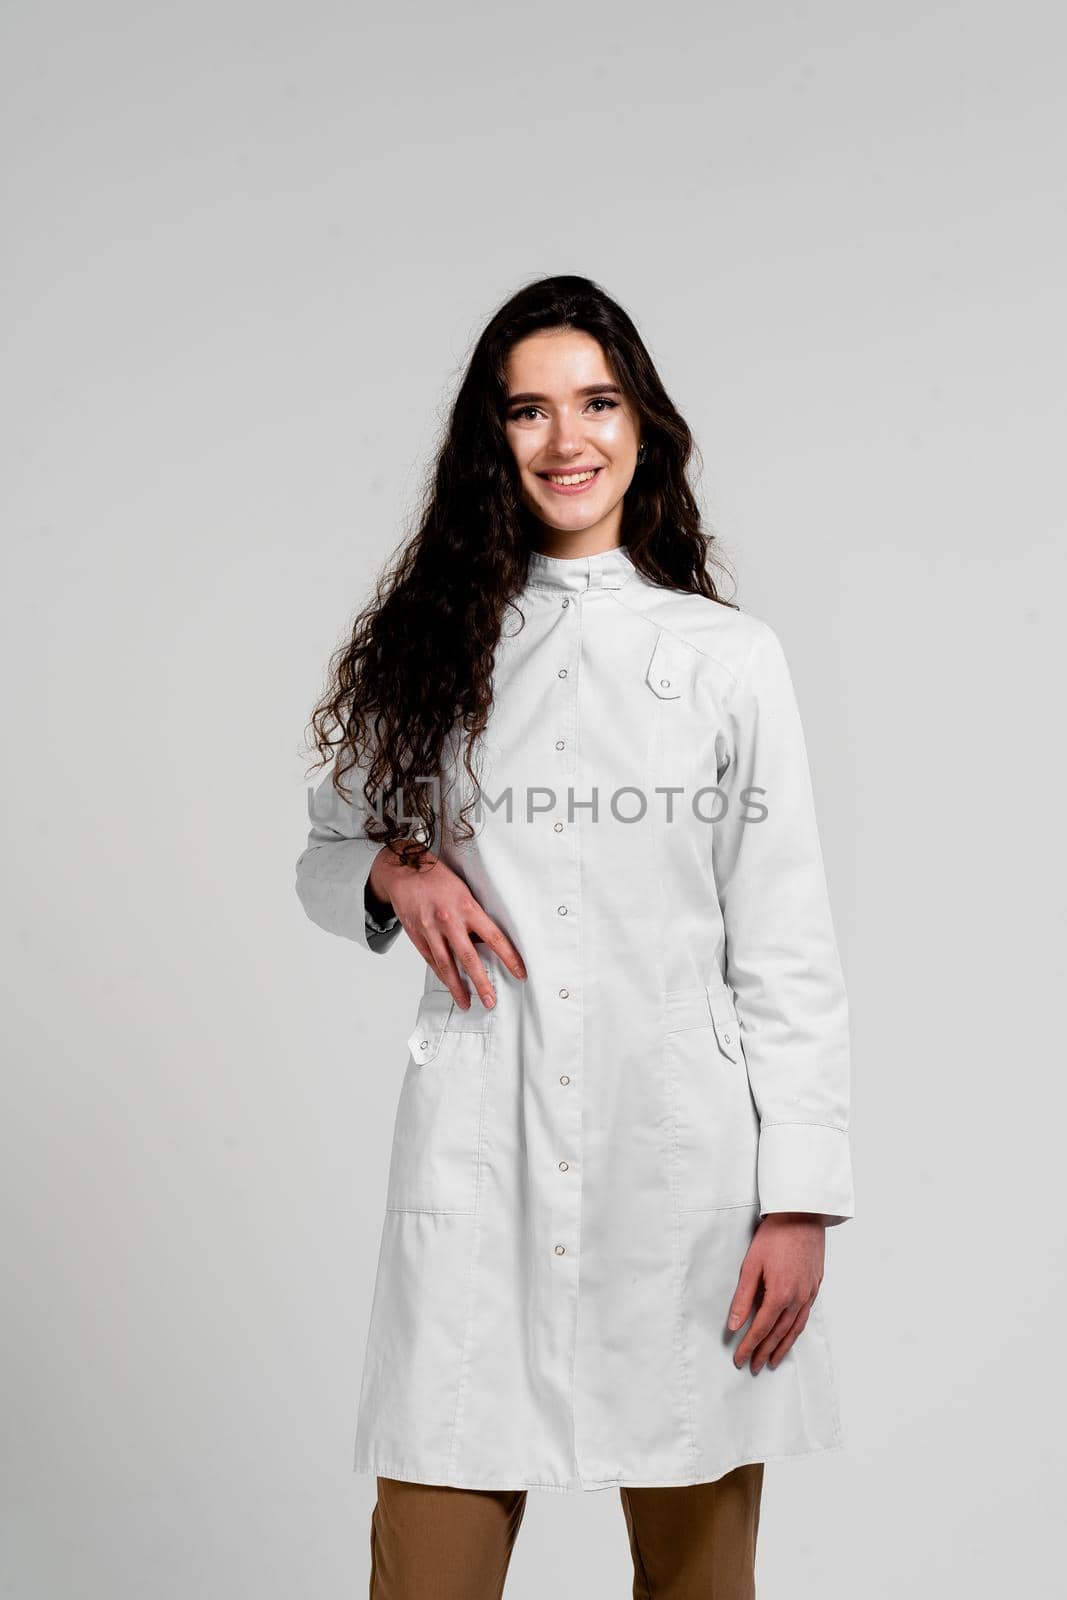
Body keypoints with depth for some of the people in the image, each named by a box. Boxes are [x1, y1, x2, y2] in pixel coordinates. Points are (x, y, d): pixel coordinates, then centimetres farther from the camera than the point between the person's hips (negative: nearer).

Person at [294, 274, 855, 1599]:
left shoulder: (730, 658, 4)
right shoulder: (429, 646, 8)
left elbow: (786, 953, 3)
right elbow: (324, 854, 19)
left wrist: (800, 1198, -3)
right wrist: (393, 871, -5)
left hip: (682, 1143, 0)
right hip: (480, 1139, 1)